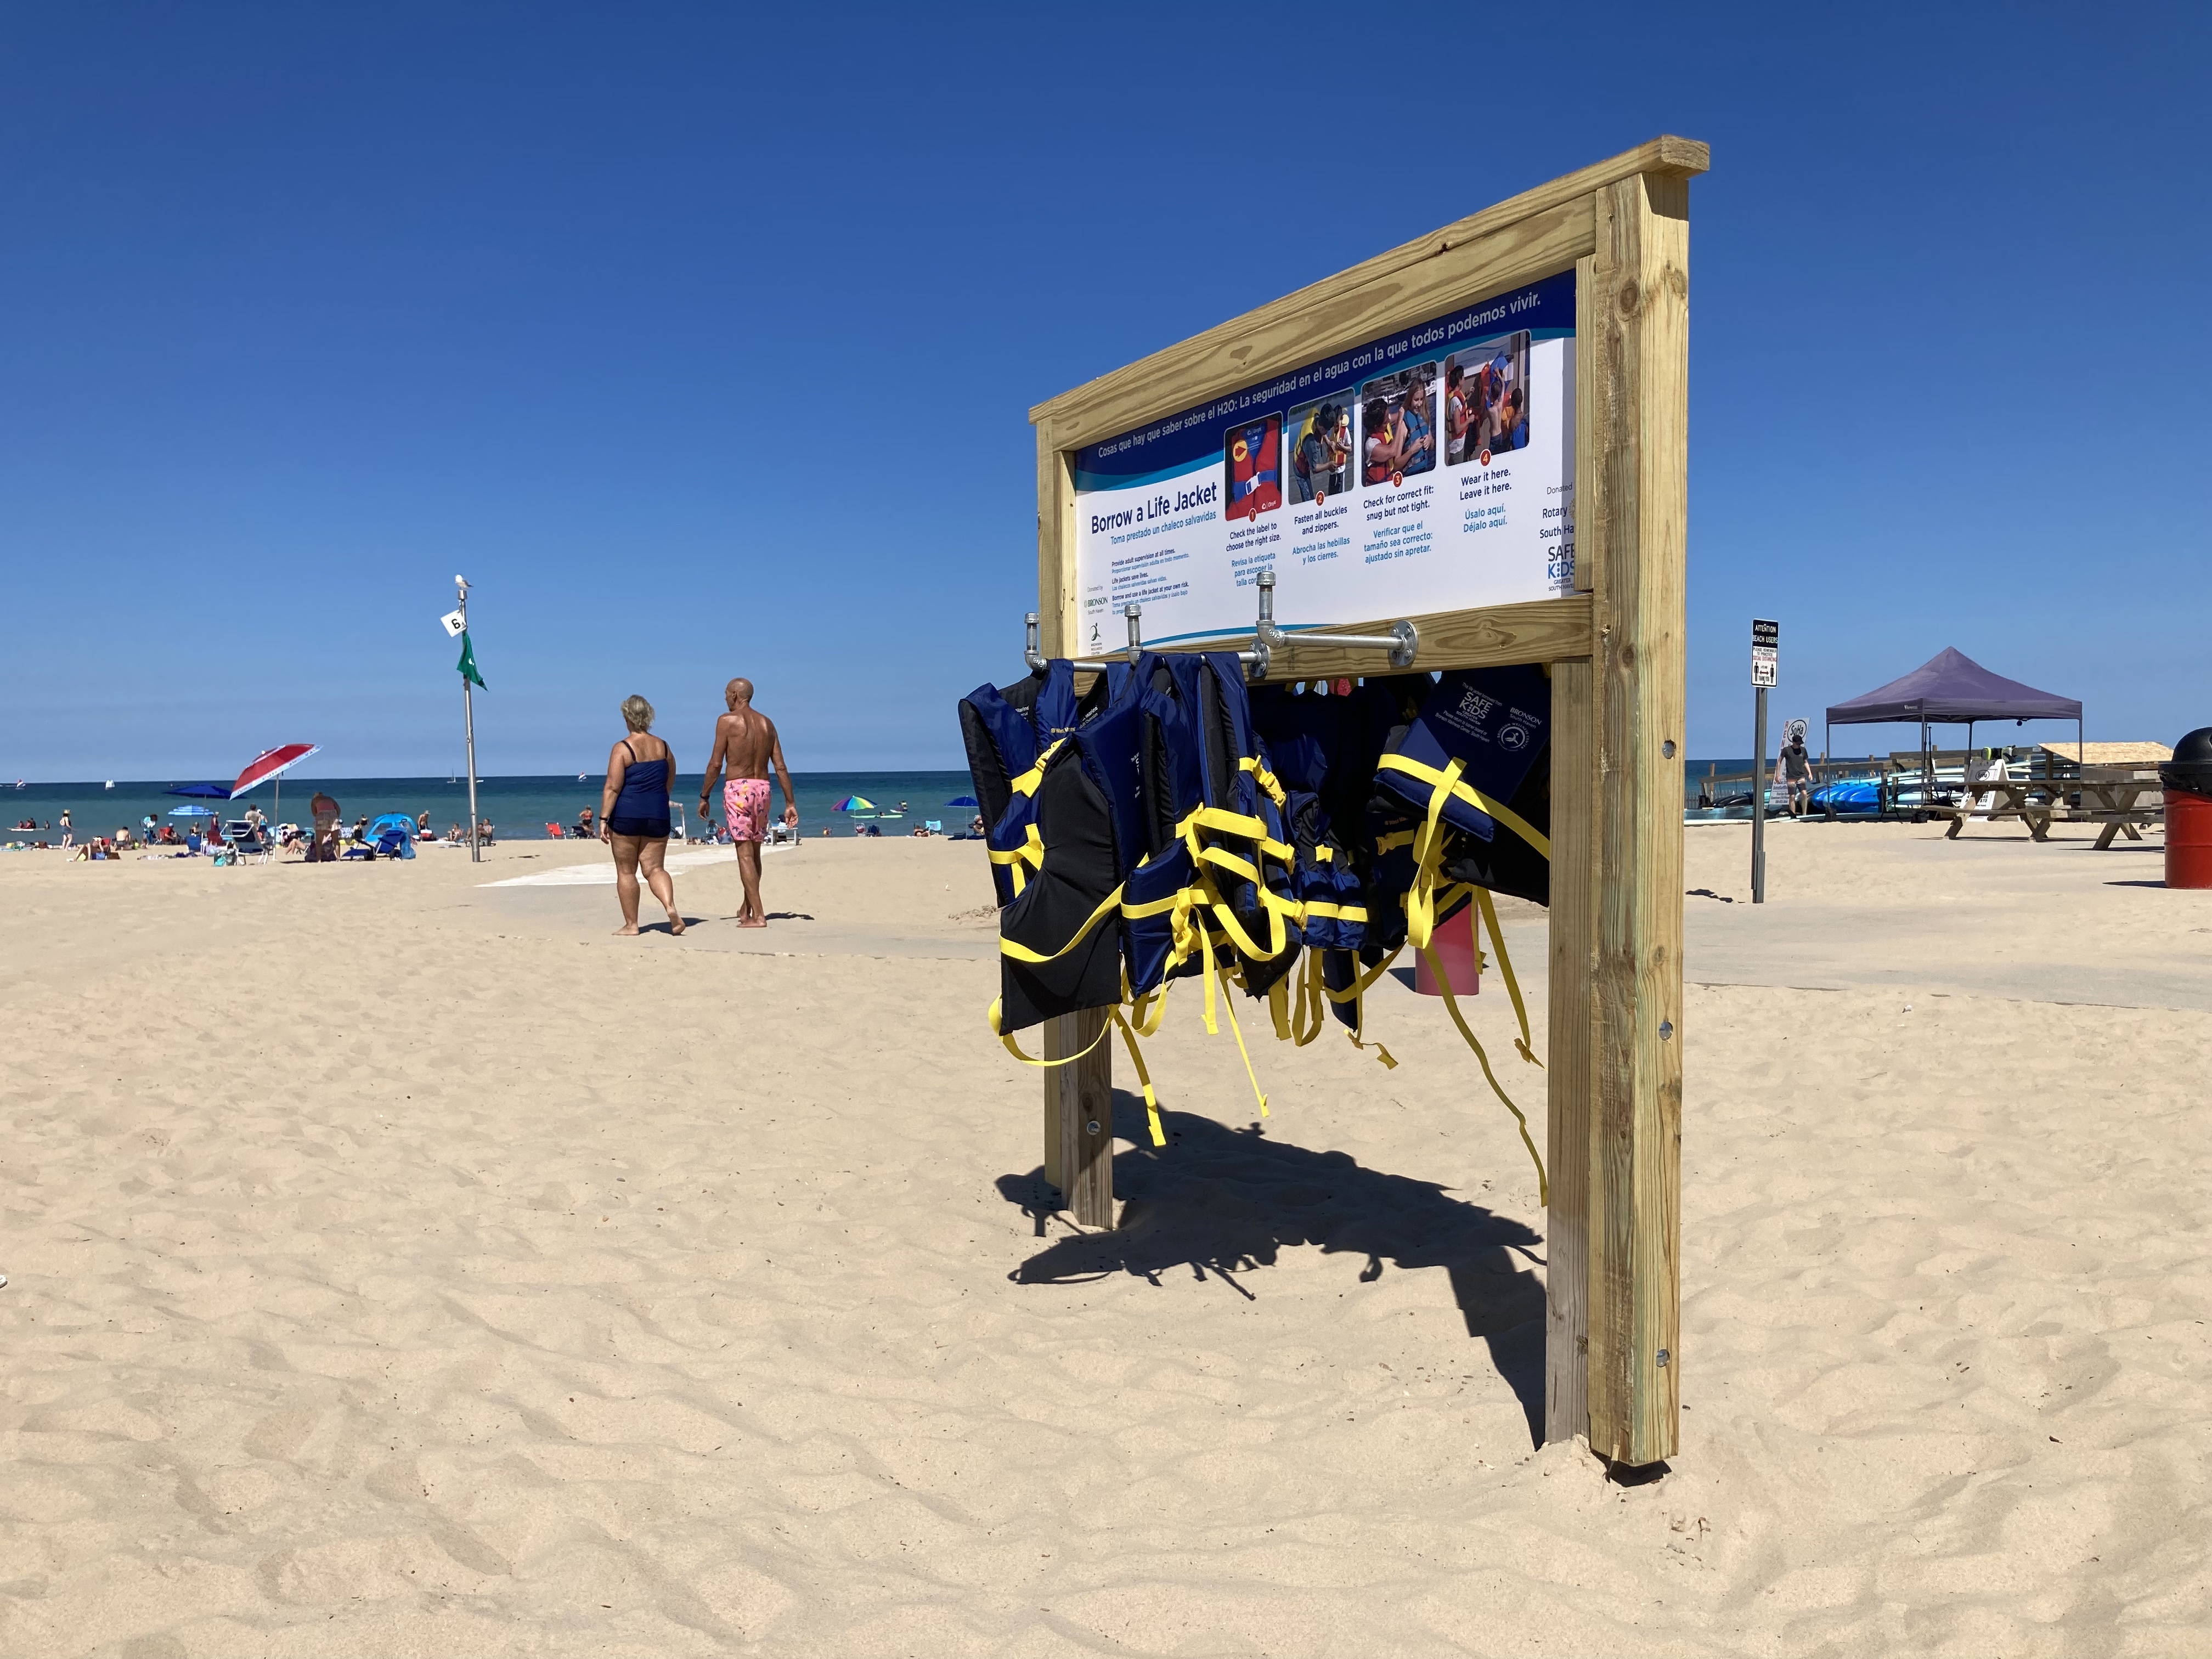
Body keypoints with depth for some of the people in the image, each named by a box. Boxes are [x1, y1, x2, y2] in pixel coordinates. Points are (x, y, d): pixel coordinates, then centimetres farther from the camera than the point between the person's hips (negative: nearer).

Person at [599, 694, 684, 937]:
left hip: (627, 815, -4)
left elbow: (612, 787, -13)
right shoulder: (664, 747, 7)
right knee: (655, 868, 8)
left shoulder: (622, 749, -9)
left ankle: (631, 925, 10)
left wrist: (603, 819, -11)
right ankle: (671, 908, -17)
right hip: (657, 816, 5)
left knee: (626, 872, 7)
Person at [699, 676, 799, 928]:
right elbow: (781, 767, 8)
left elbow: (716, 764, -7)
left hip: (738, 788, -6)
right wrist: (790, 803, 10)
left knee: (745, 853, -6)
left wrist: (704, 796, 2)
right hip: (762, 788, 6)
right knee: (754, 852, 17)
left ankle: (758, 915, -12)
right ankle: (747, 909, 30)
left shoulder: (727, 720, -4)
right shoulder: (767, 723, 11)